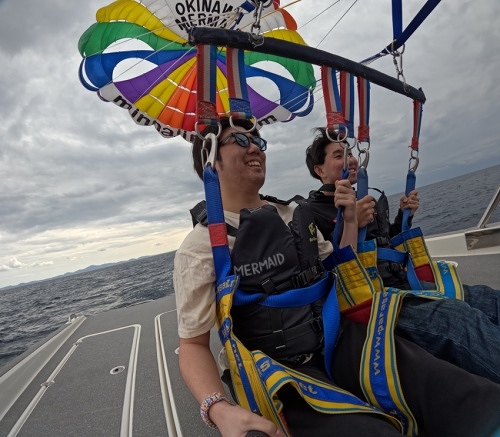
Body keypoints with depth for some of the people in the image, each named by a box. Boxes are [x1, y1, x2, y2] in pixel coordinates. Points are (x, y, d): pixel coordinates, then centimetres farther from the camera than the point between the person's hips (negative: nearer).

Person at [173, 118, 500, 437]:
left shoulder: (293, 216, 9)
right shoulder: (200, 247, -7)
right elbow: (194, 344, -7)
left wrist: (350, 222, 2)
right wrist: (219, 409, -25)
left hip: (341, 340, 5)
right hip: (284, 371, -4)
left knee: (465, 399, -17)